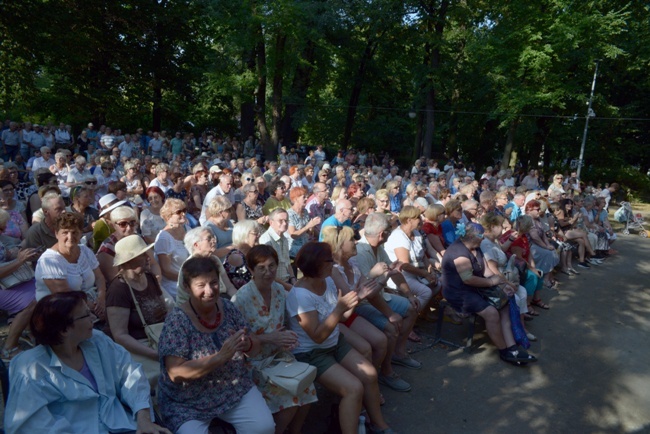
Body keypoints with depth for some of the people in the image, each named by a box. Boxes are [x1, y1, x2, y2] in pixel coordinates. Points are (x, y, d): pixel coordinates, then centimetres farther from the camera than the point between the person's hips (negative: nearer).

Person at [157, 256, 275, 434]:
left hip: (236, 389, 3)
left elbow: (255, 348, 4)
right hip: (188, 402, -3)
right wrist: (220, 357, -30)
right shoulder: (177, 320, -16)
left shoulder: (228, 308, -4)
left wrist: (247, 344, -20)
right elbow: (175, 373, -22)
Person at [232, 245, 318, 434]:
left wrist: (287, 337, -12)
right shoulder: (242, 298, -19)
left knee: (306, 390, -14)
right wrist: (269, 338, -23)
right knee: (290, 399, -20)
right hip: (254, 361, -5)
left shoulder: (280, 290, -1)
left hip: (279, 356, 5)